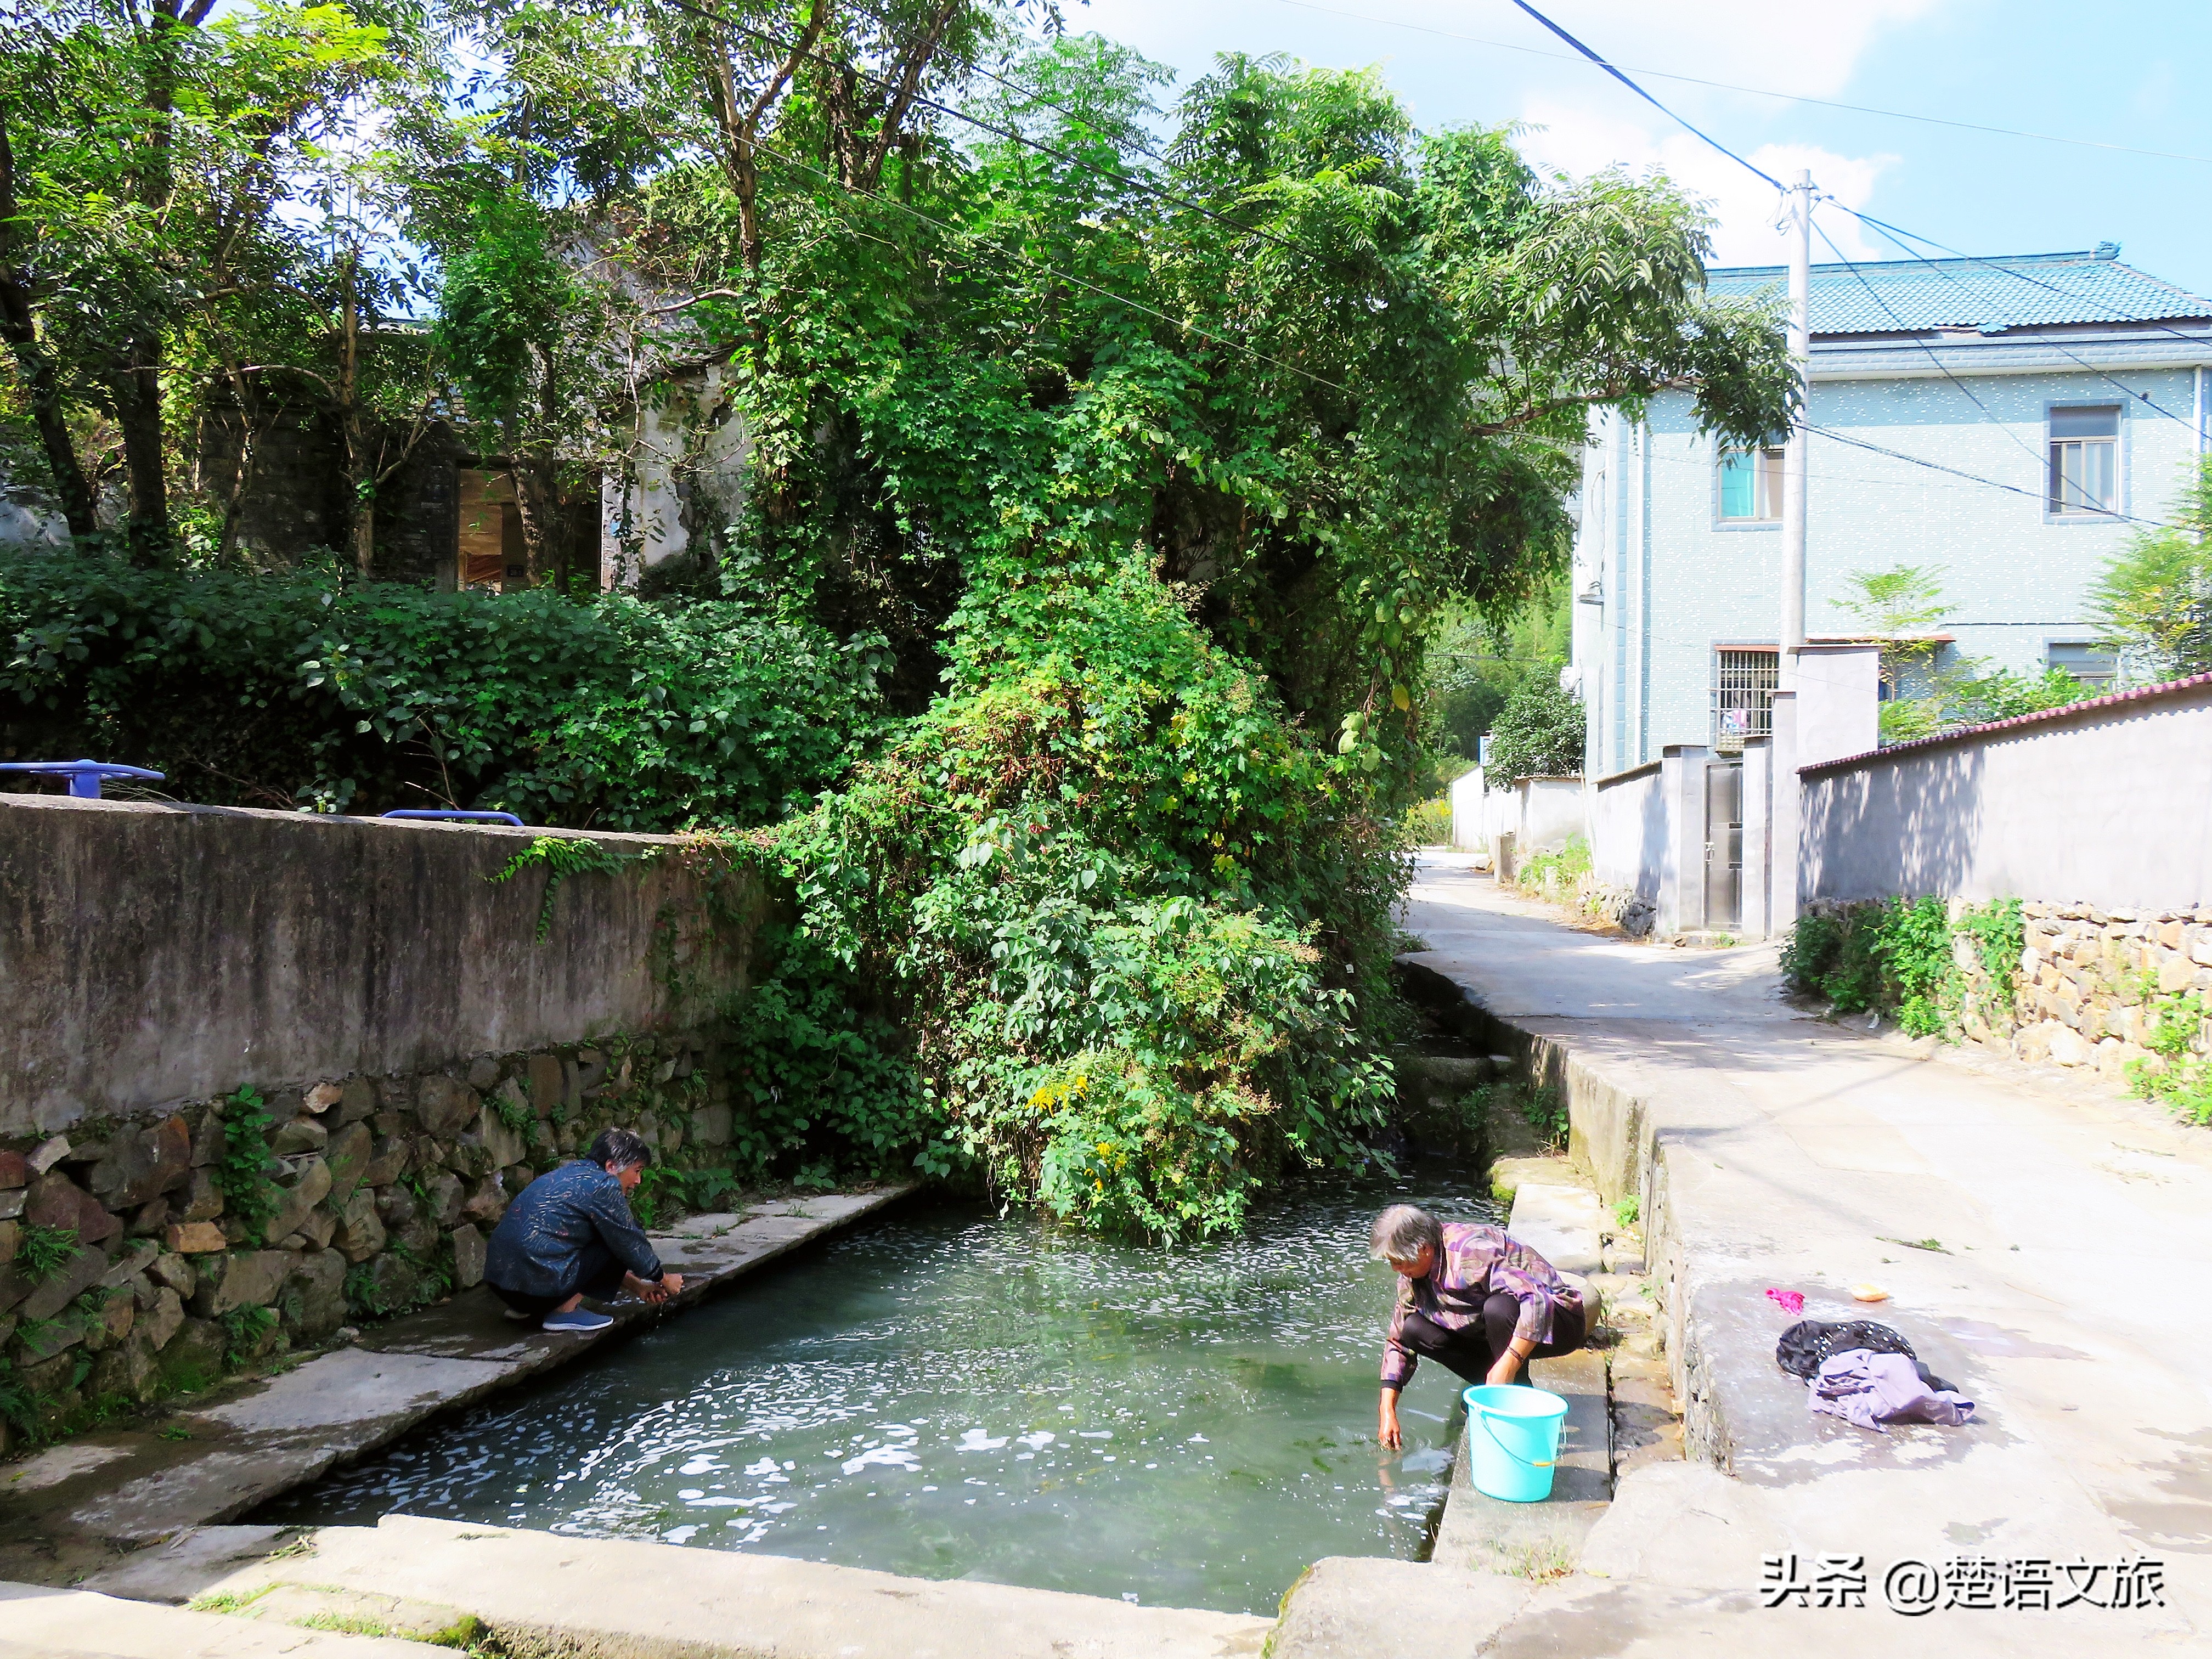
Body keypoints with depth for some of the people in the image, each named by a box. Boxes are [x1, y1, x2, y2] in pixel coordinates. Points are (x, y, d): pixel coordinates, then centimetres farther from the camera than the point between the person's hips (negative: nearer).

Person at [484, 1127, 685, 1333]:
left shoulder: (571, 1174, 19)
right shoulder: (602, 1186, -9)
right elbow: (631, 1244, -1)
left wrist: (636, 1286, 27)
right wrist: (664, 1279, 15)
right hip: (538, 1283, -9)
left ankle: (525, 1308, 17)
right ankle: (565, 1310, -3)